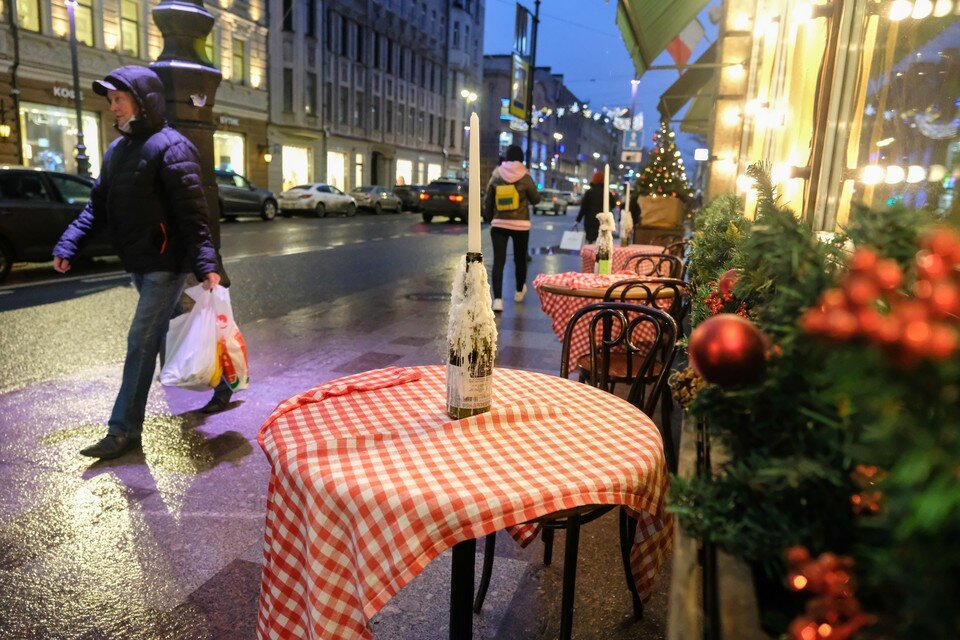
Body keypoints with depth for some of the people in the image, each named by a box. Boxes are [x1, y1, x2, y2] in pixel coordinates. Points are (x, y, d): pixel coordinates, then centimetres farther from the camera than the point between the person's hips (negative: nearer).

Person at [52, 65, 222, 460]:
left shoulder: (170, 147, -13)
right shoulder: (117, 150, 14)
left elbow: (193, 213, -20)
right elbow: (98, 207, 15)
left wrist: (206, 265, -28)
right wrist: (68, 247, 5)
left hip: (166, 264, -9)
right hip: (139, 264, 9)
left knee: (141, 342, -7)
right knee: (161, 335, 18)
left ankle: (124, 430, 1)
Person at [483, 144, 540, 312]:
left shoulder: (495, 177, -1)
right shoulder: (525, 178, -8)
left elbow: (488, 203, 5)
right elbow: (536, 199, 4)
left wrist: (491, 219, 19)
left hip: (499, 224, 1)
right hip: (520, 225, -1)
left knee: (498, 261, -1)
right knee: (520, 259, 17)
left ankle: (497, 299, -12)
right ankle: (519, 291, 36)